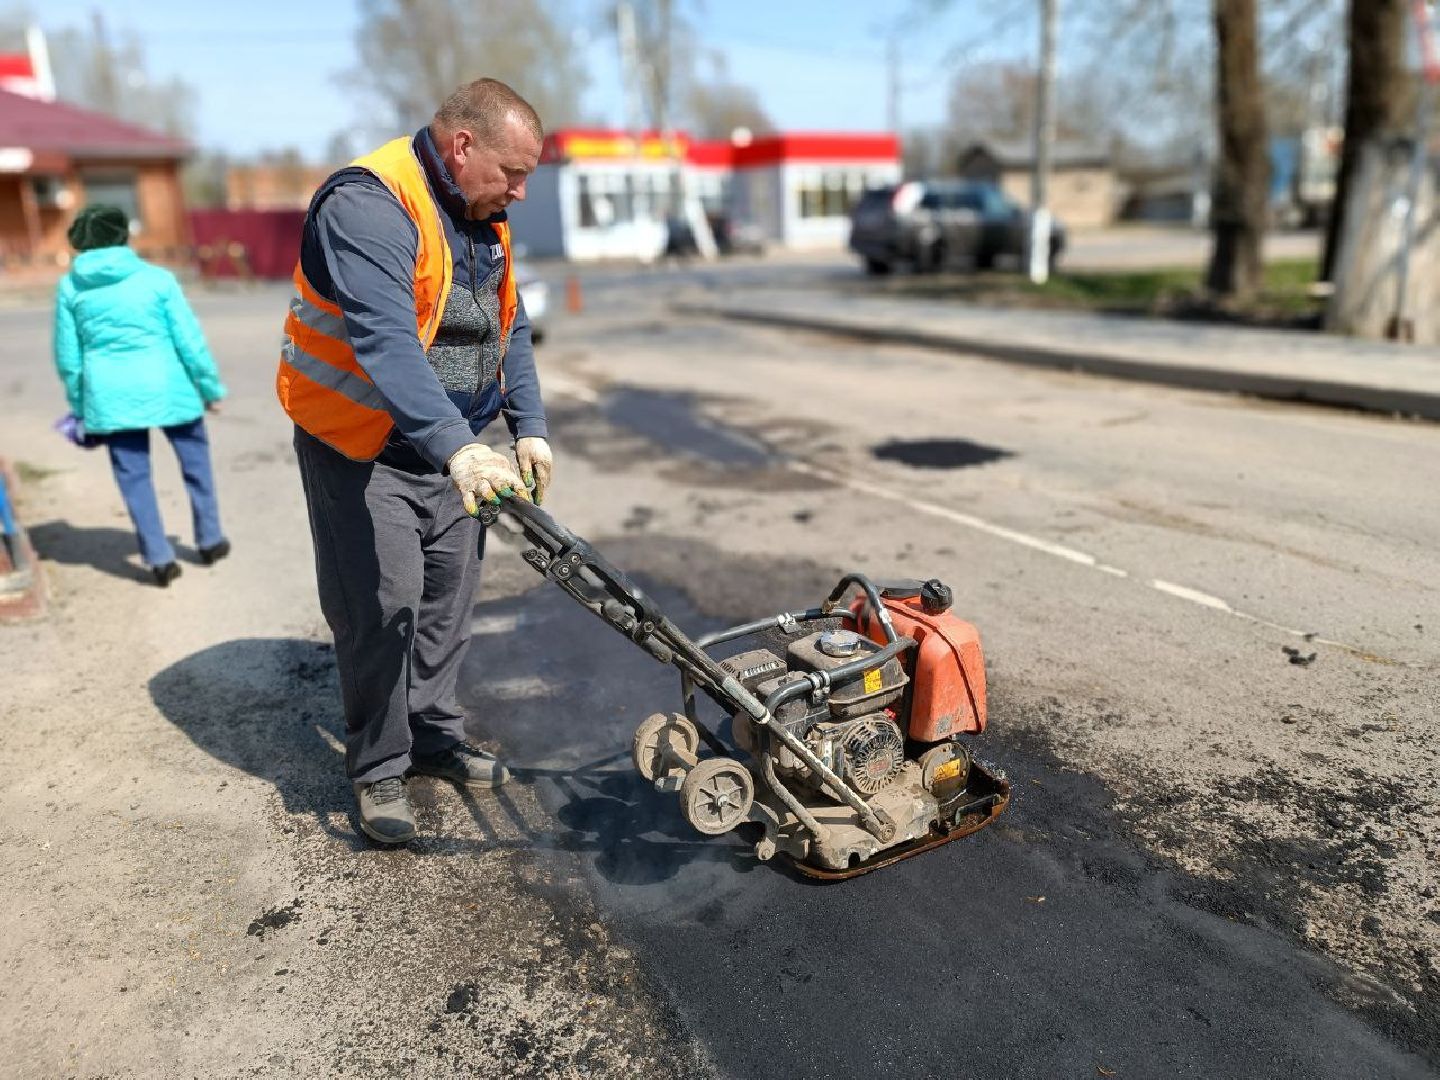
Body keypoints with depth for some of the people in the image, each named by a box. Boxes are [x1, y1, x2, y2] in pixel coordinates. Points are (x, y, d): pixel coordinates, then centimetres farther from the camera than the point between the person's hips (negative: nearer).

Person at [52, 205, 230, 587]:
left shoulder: (70, 287, 2)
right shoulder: (156, 279, -5)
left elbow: (67, 356, 6)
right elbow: (190, 340, -6)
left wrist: (79, 405, 16)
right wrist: (210, 387, 4)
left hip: (110, 396, 2)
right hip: (167, 388, -1)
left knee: (134, 476, 10)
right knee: (195, 461, 17)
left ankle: (160, 558, 11)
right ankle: (210, 541, 24)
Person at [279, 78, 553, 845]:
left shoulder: (483, 219, 6)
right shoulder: (368, 205, -22)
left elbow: (509, 329, 11)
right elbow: (385, 341, -36)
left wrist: (529, 428, -1)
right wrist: (457, 448, -47)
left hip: (447, 445, 8)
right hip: (360, 449, -8)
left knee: (447, 599, 12)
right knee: (380, 610, -4)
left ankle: (434, 737, 30)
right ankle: (378, 768, 15)